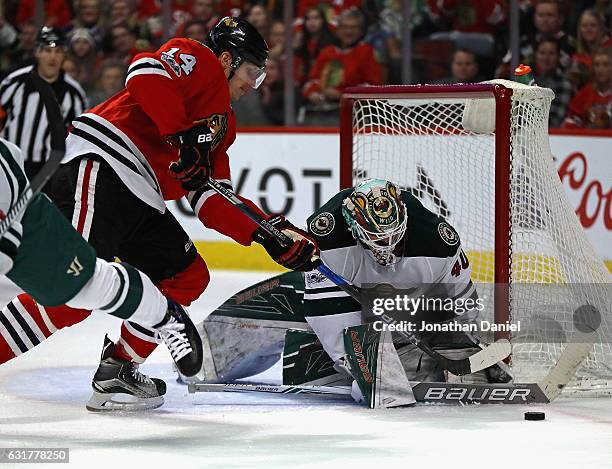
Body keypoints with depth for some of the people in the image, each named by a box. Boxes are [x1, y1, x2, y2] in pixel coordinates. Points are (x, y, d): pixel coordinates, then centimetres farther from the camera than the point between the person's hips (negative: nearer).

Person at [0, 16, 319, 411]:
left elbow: (212, 203, 21)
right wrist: (183, 137, -19)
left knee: (187, 277, 11)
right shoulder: (197, 59, 6)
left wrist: (272, 232, 11)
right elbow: (147, 73, -16)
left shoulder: (222, 126, 30)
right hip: (99, 170, -10)